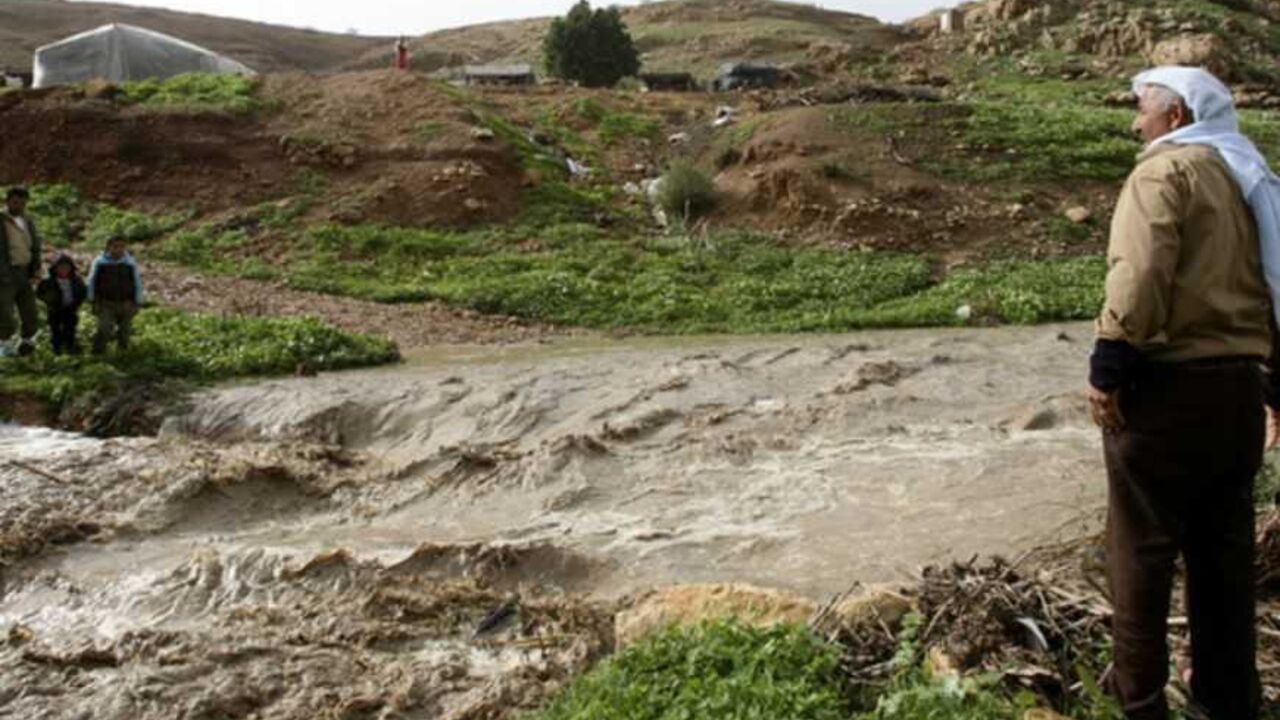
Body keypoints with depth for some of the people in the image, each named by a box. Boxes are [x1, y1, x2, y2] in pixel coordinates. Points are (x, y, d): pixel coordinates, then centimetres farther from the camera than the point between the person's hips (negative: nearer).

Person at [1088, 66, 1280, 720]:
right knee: (1224, 550, 17)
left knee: (1140, 550, 3)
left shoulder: (1165, 168, -8)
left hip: (1169, 385, -8)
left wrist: (1108, 367, -22)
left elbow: (1140, 274, -24)